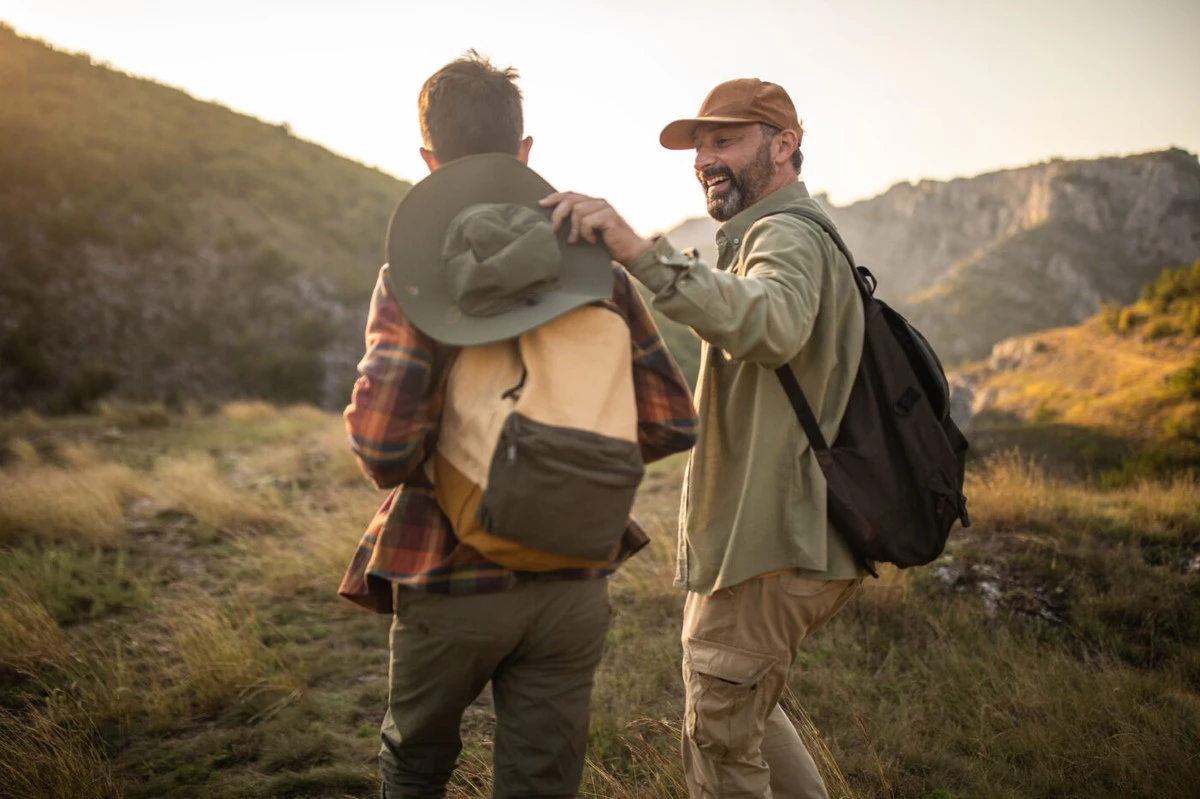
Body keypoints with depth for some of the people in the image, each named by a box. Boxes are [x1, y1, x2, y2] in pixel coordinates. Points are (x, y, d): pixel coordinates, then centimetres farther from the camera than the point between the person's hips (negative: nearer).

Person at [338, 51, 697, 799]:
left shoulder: (415, 274, -11)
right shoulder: (594, 265, -2)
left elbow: (381, 447, -22)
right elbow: (673, 423, -1)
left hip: (454, 580, -2)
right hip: (574, 583, 2)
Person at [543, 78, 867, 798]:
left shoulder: (787, 236, -17)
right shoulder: (780, 237, 19)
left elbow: (773, 326, -42)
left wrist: (640, 252, -50)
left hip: (773, 548, -11)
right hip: (772, 541, 11)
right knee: (742, 708, 26)